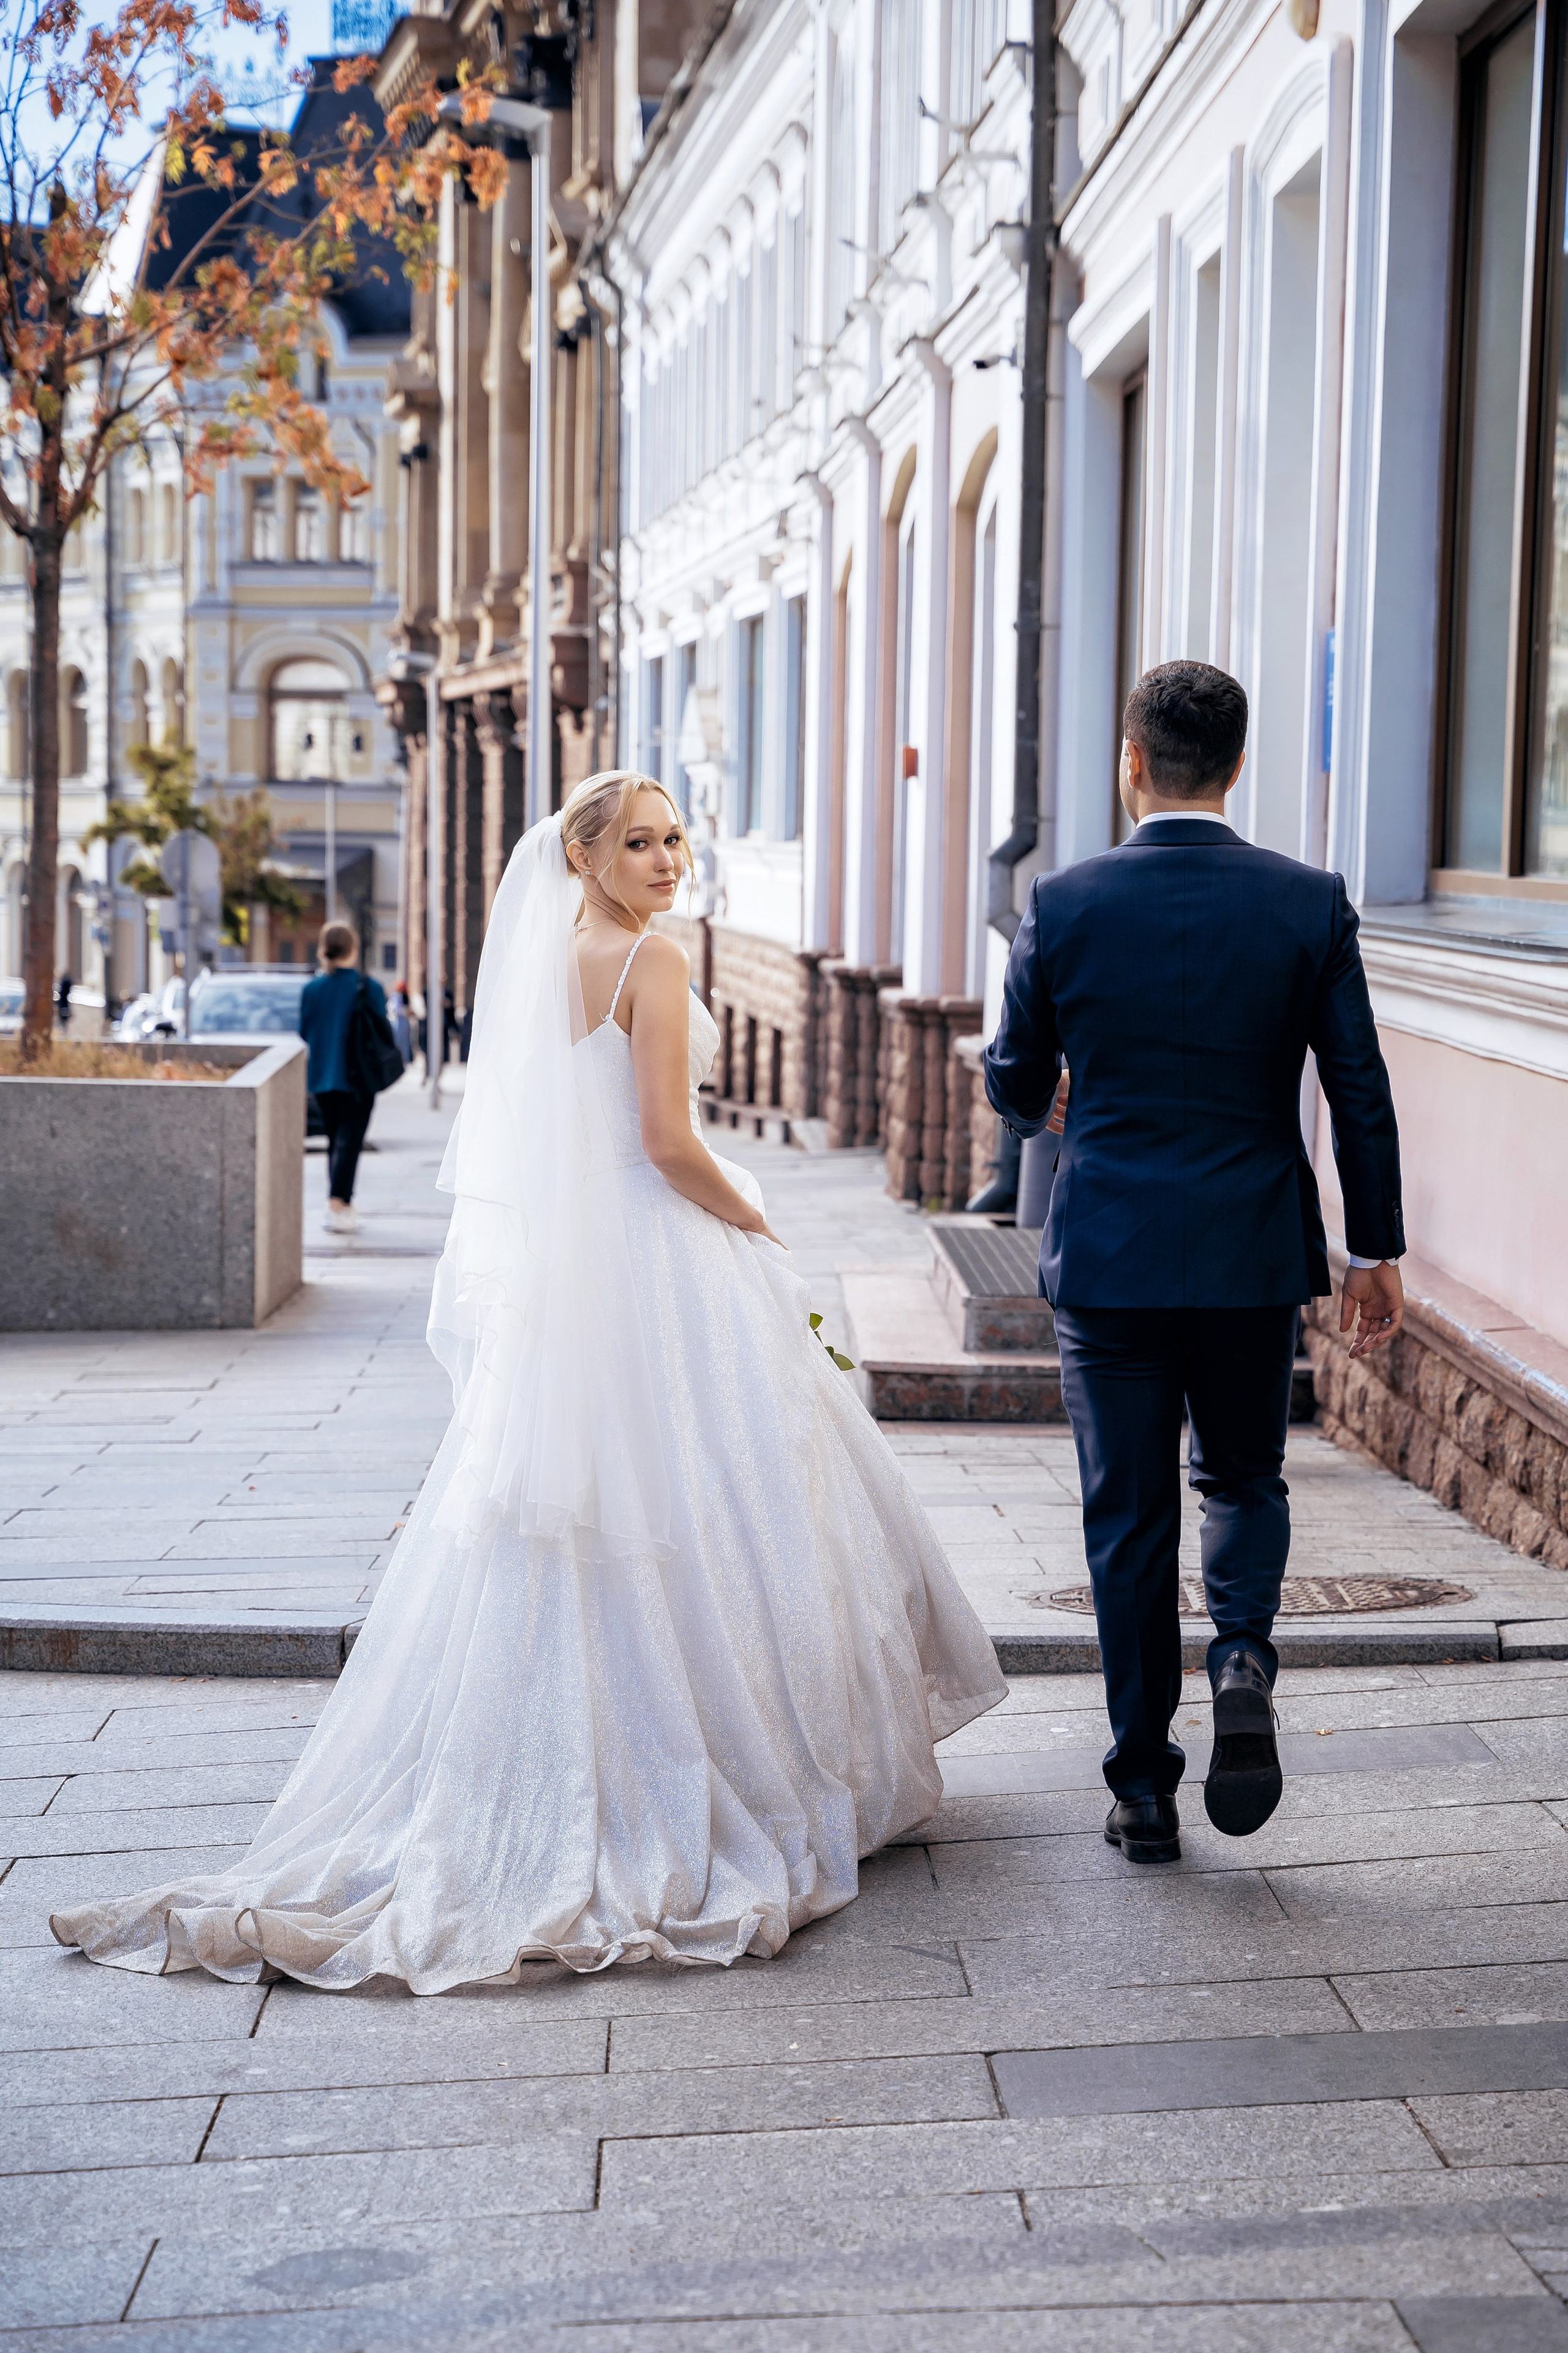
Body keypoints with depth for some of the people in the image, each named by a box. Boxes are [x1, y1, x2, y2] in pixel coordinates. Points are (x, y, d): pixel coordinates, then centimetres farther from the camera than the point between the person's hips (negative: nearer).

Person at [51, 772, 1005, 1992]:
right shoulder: (652, 961, -12)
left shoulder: (541, 961, 12)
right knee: (695, 1513, 1)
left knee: (563, 1517, 9)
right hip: (659, 1265, -8)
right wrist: (758, 1227, -3)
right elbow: (668, 1142, -19)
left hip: (557, 1275, 8)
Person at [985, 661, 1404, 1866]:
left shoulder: (1064, 904, -6)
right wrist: (1377, 1248, 8)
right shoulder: (1310, 904, -5)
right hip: (1256, 1255, 1)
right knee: (1243, 1479, 22)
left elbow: (1014, 1085, 5)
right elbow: (1361, 1091, -2)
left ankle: (1144, 1788, 14)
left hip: (1108, 1256, -1)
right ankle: (1244, 1657, -6)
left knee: (1129, 1519, 9)